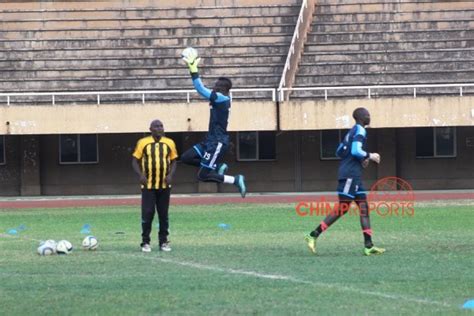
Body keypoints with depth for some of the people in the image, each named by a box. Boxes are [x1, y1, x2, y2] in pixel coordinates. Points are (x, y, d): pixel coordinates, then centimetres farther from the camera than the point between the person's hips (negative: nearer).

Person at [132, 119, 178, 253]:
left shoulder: (169, 143, 5)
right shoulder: (143, 143, -1)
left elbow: (173, 161, 12)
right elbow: (135, 161, 3)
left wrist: (171, 175, -6)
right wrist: (140, 175, -13)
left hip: (164, 186, 2)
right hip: (148, 186, -2)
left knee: (163, 214, 7)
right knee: (147, 214, -4)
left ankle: (163, 242, 15)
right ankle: (145, 242, 5)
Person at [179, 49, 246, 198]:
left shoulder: (222, 99, -18)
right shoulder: (220, 99, 9)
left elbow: (201, 89, -23)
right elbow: (202, 89, 18)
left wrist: (193, 68, -21)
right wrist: (192, 67, 14)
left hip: (217, 143, -10)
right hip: (211, 140, 10)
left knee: (203, 176, -7)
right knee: (186, 157, 11)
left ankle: (236, 180, -4)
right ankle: (219, 167, 13)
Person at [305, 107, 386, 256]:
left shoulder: (352, 131, 19)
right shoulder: (360, 130, -9)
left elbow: (339, 152, 21)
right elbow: (355, 150, -22)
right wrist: (370, 156, -8)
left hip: (354, 176, 10)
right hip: (350, 175, -10)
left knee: (364, 208, 5)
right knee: (342, 209, -9)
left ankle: (368, 246, 2)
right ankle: (313, 236, -8)